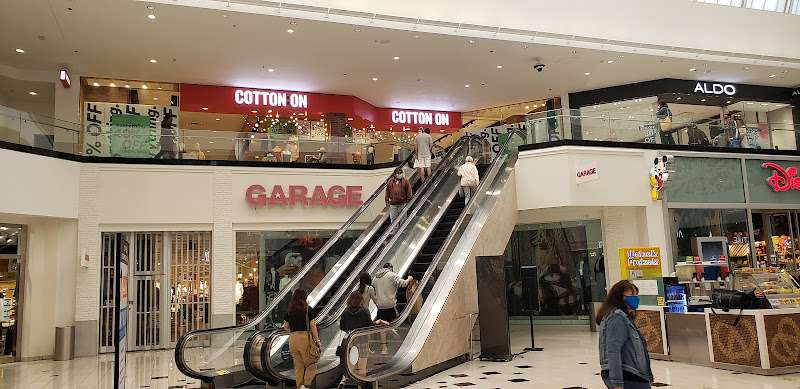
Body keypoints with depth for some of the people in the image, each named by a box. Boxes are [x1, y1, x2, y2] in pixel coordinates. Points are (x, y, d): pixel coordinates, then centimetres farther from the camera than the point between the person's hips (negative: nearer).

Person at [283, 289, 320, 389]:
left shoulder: (289, 312, 7)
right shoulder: (308, 310, -5)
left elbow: (286, 327, 12)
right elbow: (313, 326, -8)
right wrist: (317, 341, -3)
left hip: (292, 339, 4)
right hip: (305, 337, -4)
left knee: (298, 366, 15)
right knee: (311, 365, 6)